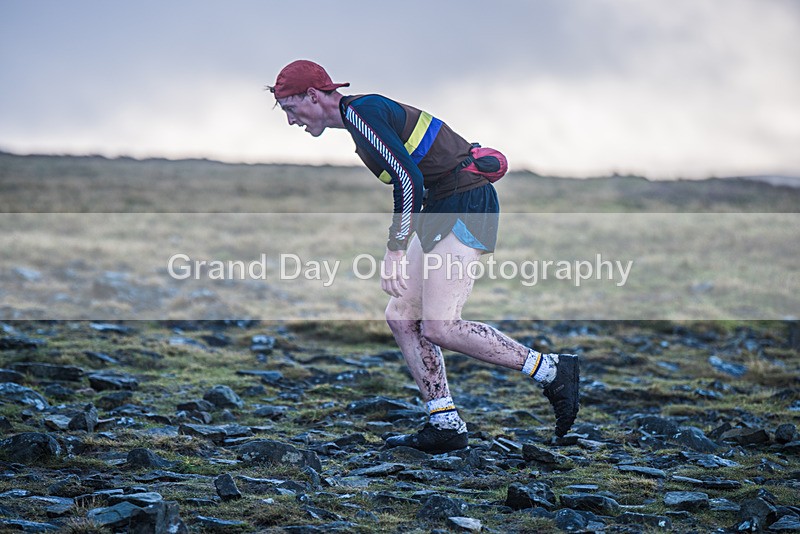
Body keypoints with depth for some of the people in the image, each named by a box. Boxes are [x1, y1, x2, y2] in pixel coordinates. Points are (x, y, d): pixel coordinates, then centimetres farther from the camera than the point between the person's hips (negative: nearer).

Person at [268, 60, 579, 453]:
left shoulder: (362, 111, -13)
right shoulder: (361, 115, 18)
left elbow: (409, 179, -22)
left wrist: (395, 251, -20)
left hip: (466, 205, -10)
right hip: (442, 208, 10)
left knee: (438, 326, -15)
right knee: (401, 316, 6)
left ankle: (553, 372, -6)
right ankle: (446, 427, 7)